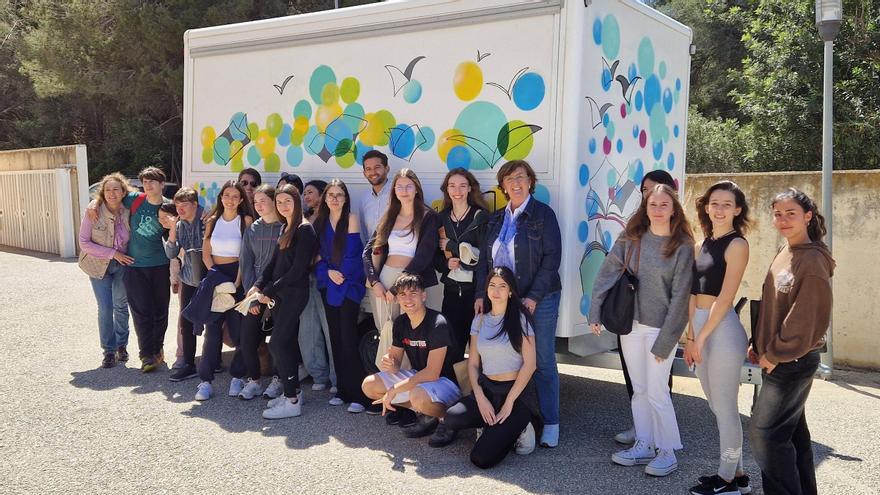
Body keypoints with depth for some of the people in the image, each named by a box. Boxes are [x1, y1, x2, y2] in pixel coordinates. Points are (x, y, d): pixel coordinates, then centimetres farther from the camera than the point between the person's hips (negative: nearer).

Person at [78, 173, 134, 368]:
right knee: (105, 308, -4)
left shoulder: (129, 212, -11)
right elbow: (84, 243, -16)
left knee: (121, 305, 12)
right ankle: (109, 350, 11)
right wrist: (113, 253, -21)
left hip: (123, 264, 2)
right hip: (98, 264, -2)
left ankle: (122, 345, 30)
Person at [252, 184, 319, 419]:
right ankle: (292, 391, 21)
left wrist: (269, 291, -13)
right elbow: (274, 262, 15)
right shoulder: (286, 228, 15)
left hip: (294, 293, -8)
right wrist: (258, 286, 1)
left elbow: (298, 270, -17)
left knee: (278, 344, -10)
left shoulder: (305, 229, -12)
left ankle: (292, 401, -4)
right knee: (287, 342, 11)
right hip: (280, 294, 8)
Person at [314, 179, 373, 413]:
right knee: (335, 337, 7)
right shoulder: (320, 222, 10)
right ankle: (343, 389, 16)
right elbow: (318, 255, 9)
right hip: (328, 285, 5)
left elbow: (352, 253, -8)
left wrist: (341, 274, -2)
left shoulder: (351, 219, -4)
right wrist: (328, 272, -7)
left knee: (348, 337, -11)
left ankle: (359, 394, -7)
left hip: (349, 284, -5)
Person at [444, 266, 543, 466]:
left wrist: (509, 402, -14)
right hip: (487, 389, 5)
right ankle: (496, 425, 2)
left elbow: (530, 364, -9)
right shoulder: (480, 320, 9)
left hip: (517, 391, -5)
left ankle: (518, 428, 7)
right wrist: (480, 398, -8)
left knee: (482, 458, -21)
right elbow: (473, 363, 8)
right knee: (451, 419, -26)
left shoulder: (520, 318, -5)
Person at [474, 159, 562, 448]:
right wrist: (481, 294, 3)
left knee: (542, 361, 0)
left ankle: (550, 423, 10)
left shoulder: (543, 214, -3)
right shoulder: (496, 219, 14)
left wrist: (534, 296, -15)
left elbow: (552, 257, -9)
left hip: (539, 300, -4)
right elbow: (484, 259, 14)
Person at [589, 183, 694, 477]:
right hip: (631, 324, 4)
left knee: (656, 391, -2)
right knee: (639, 389, 13)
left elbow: (680, 296, -11)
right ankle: (644, 446, 26)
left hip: (661, 328, -4)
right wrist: (595, 312, -5)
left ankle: (667, 452, 14)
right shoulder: (631, 238, 0)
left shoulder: (682, 247, -10)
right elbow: (608, 273, 1)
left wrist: (665, 340, -12)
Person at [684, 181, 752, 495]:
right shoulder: (702, 246, 13)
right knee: (716, 406, 15)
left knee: (725, 407, 2)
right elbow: (694, 294, 12)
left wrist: (701, 338, -14)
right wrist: (690, 337, 7)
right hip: (701, 327, 8)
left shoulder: (737, 245, -9)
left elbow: (725, 298, -15)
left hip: (723, 329, -8)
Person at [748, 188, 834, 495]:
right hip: (776, 358, 9)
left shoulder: (812, 260, -16)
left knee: (764, 432, -7)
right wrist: (759, 344, 9)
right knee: (792, 429, 16)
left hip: (793, 362, -9)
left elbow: (806, 317, -20)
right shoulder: (785, 254, 11)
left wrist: (776, 354, -15)